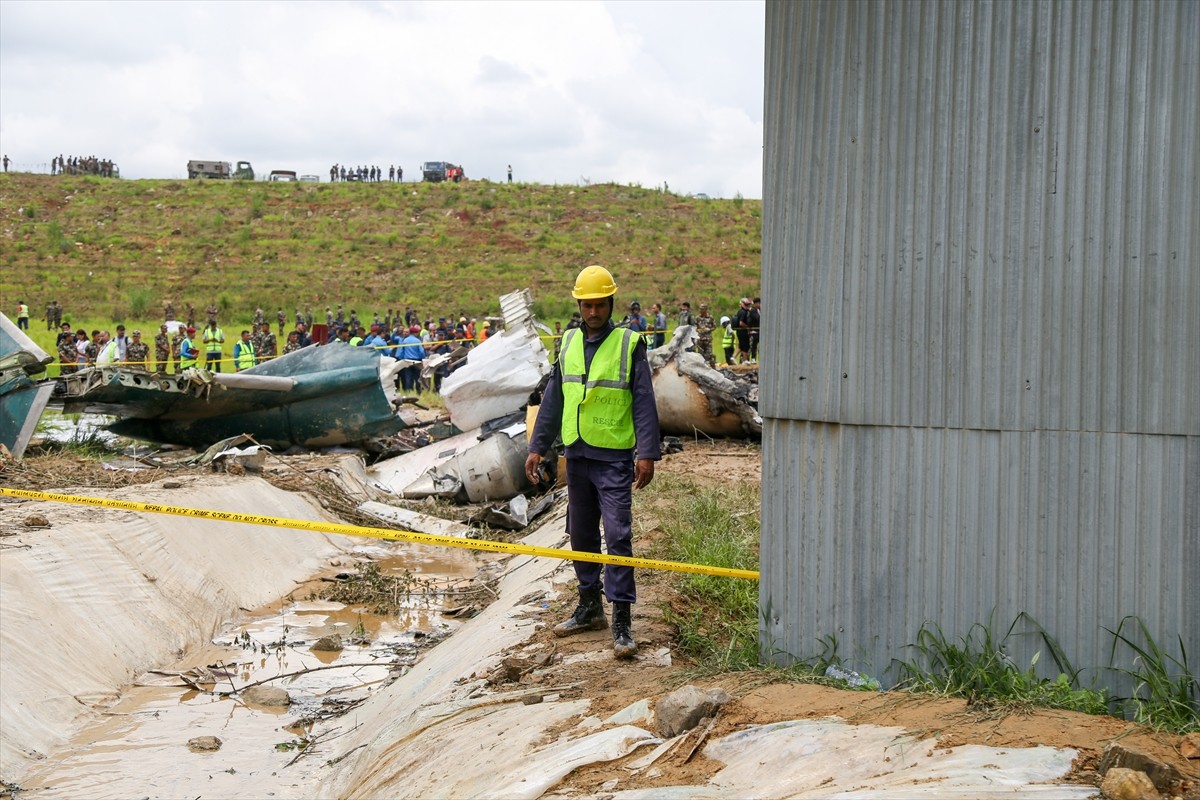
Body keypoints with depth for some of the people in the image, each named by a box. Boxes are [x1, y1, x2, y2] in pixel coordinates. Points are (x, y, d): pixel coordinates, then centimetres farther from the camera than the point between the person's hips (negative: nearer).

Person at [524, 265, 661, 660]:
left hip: (614, 457, -6)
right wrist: (537, 447, 11)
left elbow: (644, 402, -8)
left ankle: (622, 621, -8)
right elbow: (553, 398, 15)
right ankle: (590, 606, 27)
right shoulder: (569, 342, 10)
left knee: (618, 535, -10)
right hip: (576, 454, 6)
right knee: (581, 534, 13)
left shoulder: (630, 344, -5)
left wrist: (646, 454, -16)